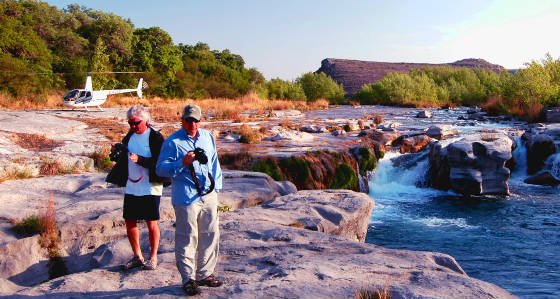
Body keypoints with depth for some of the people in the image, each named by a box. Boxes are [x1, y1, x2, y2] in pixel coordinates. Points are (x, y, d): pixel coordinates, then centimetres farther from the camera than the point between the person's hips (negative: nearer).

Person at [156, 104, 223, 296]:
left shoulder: (208, 137, 14)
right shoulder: (173, 142, -5)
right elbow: (160, 169, -7)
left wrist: (216, 186, 18)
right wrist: (182, 163, -20)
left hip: (208, 195, 6)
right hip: (186, 198, -6)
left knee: (210, 235, 10)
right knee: (188, 238, -2)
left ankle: (205, 274, 25)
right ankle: (188, 279, 11)